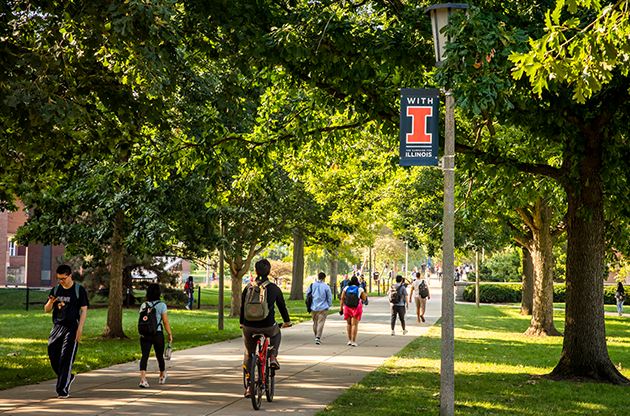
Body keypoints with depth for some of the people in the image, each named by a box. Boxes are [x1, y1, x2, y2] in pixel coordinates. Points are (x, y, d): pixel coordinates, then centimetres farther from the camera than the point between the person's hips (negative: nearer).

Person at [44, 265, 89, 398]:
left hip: (72, 328, -5)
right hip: (57, 327, 5)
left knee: (66, 359, -10)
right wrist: (51, 302, -11)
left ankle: (63, 390, -8)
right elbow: (47, 310, 12)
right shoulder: (55, 289, 11)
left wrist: (80, 328, -13)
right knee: (53, 357, 6)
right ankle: (68, 377, 30)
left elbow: (84, 310, -4)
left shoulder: (79, 290, -1)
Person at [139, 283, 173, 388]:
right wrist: (170, 334, 2)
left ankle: (143, 379, -20)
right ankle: (162, 376, 37)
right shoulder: (161, 305, -8)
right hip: (158, 334, -2)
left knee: (144, 356, -4)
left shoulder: (143, 305, 4)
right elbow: (165, 322, -8)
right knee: (159, 356, 16)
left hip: (145, 335, 2)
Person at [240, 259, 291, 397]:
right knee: (276, 334, 35)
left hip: (249, 327, 1)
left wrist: (242, 323, 29)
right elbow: (282, 306, 13)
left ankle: (249, 386, 15)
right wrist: (286, 321, 31)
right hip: (267, 326, -1)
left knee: (248, 355, 18)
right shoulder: (274, 288, 0)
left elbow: (242, 306, 14)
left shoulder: (248, 287, 5)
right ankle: (273, 356, 14)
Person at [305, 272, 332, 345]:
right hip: (323, 308, -4)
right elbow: (329, 298, -2)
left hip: (313, 308, 4)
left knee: (315, 323, 15)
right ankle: (318, 338, -15)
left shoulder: (312, 285, 2)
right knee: (321, 323, -4)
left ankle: (316, 337, 23)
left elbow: (307, 294, 8)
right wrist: (329, 305, 14)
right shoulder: (326, 287, -7)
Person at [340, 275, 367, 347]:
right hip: (357, 308, -2)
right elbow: (364, 299, 1)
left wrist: (341, 308, 1)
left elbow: (342, 298, -3)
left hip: (347, 308, 2)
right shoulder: (360, 289, -6)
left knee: (348, 323, 18)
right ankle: (353, 342, -8)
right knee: (354, 325, -2)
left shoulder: (346, 288, 0)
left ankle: (349, 340, 15)